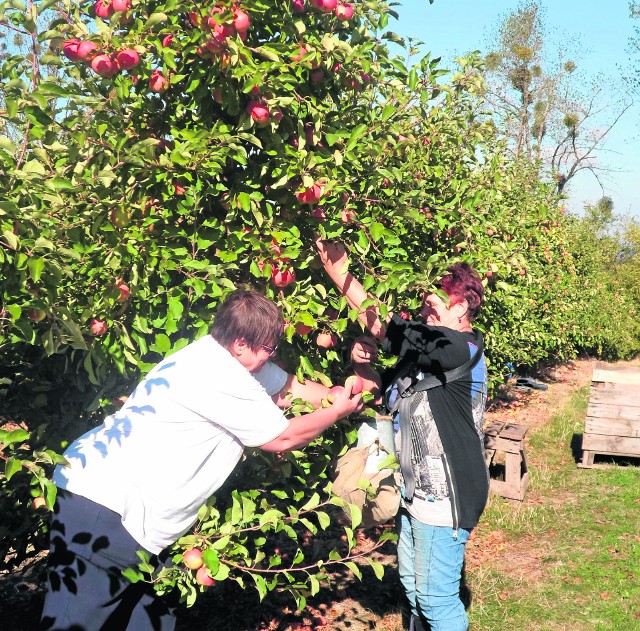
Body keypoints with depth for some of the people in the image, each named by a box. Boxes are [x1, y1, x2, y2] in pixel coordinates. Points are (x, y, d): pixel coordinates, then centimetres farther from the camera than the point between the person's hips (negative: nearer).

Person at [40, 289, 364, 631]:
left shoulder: (223, 356, 7)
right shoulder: (220, 376, -21)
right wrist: (336, 412, 5)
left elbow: (291, 387, 21)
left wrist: (343, 394, 14)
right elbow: (283, 437, -10)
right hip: (105, 509, -10)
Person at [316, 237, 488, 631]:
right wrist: (362, 363, -5)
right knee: (412, 585, 24)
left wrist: (339, 272, -20)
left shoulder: (462, 349, -20)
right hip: (418, 491, 10)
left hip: (445, 497, -10)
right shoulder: (426, 349, 9)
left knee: (437, 597, 3)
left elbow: (384, 326, -25)